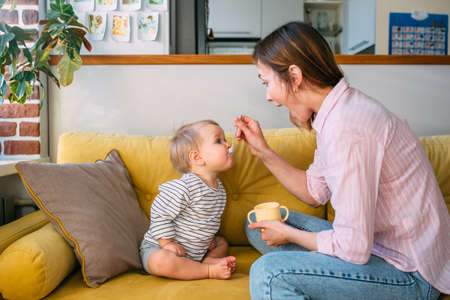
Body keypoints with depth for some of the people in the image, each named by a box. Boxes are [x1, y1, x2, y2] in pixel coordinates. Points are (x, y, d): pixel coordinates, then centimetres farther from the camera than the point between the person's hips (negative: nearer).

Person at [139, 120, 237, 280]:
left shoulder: (219, 188, 2)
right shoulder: (183, 188, -26)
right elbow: (160, 214, -21)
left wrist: (209, 237, 6)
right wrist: (167, 243, -22)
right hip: (158, 248, -8)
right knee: (161, 261, -38)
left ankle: (209, 260, -10)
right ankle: (210, 270, -26)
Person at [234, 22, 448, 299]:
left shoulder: (345, 129, -28)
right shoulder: (338, 109, 3)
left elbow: (354, 248, -27)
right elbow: (315, 193, 11)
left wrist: (288, 234, -9)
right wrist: (264, 151, 4)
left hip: (408, 275, -10)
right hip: (375, 241, 10)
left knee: (269, 273, -28)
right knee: (258, 226, 10)